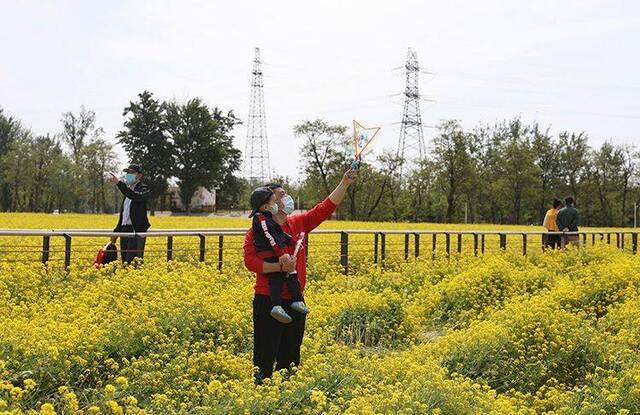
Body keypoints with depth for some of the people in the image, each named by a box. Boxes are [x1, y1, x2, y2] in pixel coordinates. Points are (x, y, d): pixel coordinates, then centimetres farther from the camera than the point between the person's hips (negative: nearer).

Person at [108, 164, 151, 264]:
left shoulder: (143, 189, -4)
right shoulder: (129, 189, 20)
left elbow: (135, 197, -29)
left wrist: (119, 183, -33)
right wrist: (116, 231, 22)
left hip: (137, 230, -8)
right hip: (125, 229, 8)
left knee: (131, 262, -15)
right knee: (124, 262, 7)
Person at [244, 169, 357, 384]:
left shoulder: (298, 223, 11)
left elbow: (325, 208, 8)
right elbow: (250, 261, -16)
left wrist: (344, 183, 1)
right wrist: (280, 266, -25)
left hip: (294, 301, 6)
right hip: (268, 302, -6)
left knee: (290, 357, 14)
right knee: (265, 357, -1)